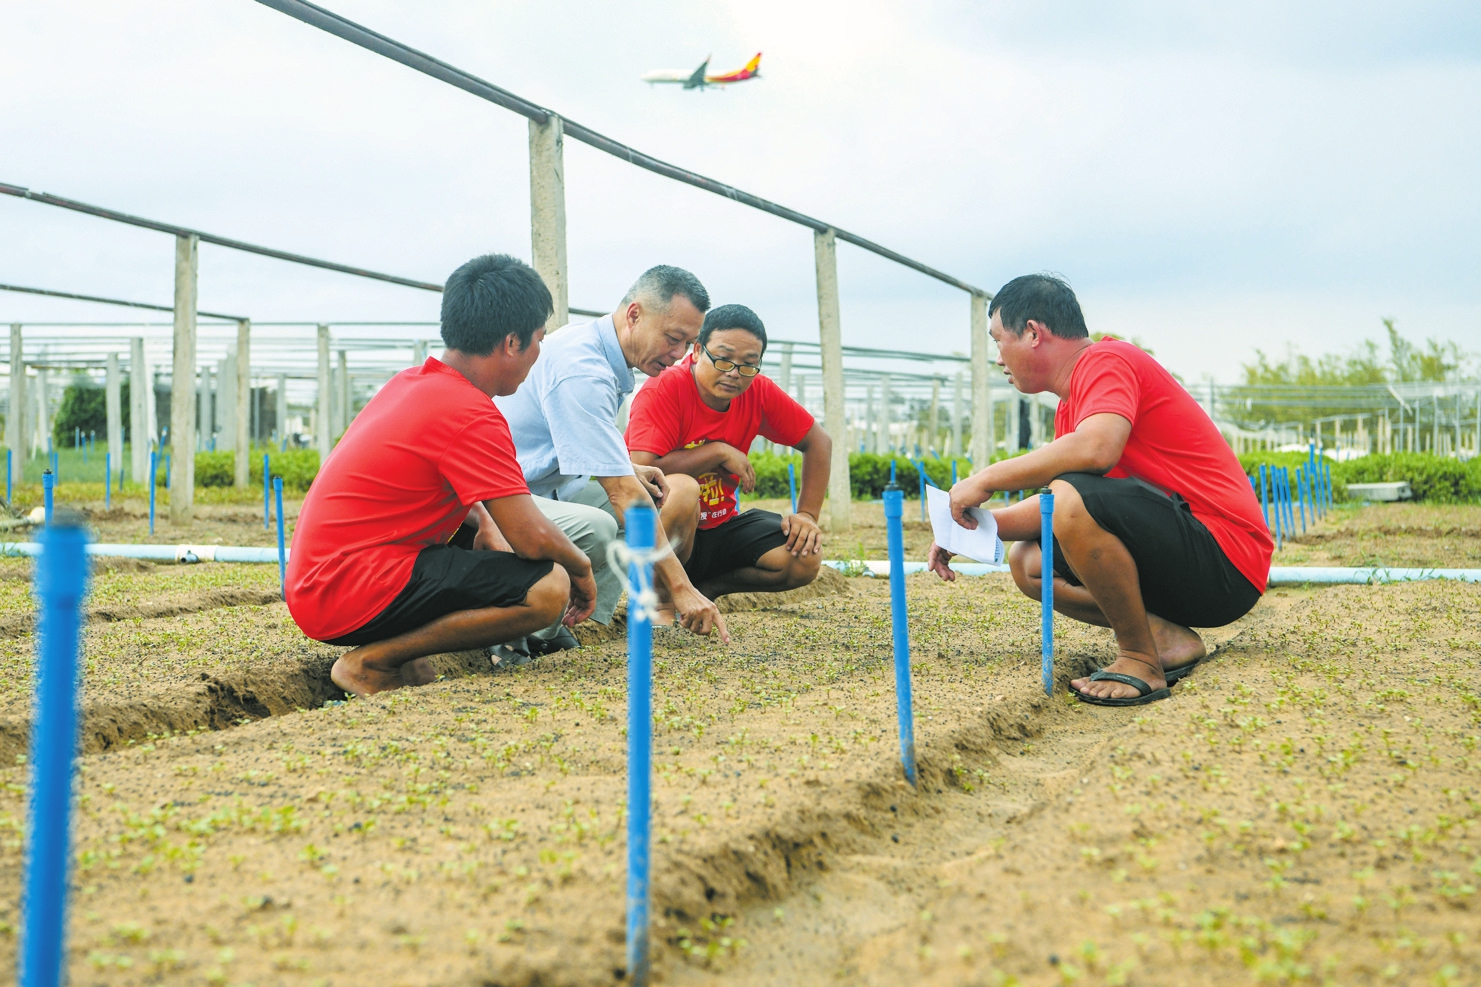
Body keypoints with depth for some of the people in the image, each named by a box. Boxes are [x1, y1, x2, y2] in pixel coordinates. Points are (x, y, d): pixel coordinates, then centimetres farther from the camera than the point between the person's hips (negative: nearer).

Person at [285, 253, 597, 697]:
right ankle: (372, 661, -9)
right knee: (549, 587, -17)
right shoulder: (471, 415, -15)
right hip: (352, 598, -10)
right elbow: (532, 537, -18)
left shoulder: (411, 382, 13)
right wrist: (581, 567, 1)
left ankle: (392, 651, 9)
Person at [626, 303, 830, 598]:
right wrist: (719, 452, -23)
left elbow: (818, 442, 7)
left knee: (805, 558, -16)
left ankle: (706, 587, 3)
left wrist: (807, 515, -4)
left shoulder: (759, 392, -5)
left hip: (720, 528, 5)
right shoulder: (665, 388, -20)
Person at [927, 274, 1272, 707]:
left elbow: (1095, 449, -32)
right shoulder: (1069, 409, 18)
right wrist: (972, 526, 7)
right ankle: (1167, 637, -3)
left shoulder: (1108, 360, -12)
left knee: (1076, 499, -30)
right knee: (1027, 563, 9)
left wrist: (985, 480, -22)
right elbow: (1053, 508, 19)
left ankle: (1140, 658, -14)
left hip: (1226, 559, -10)